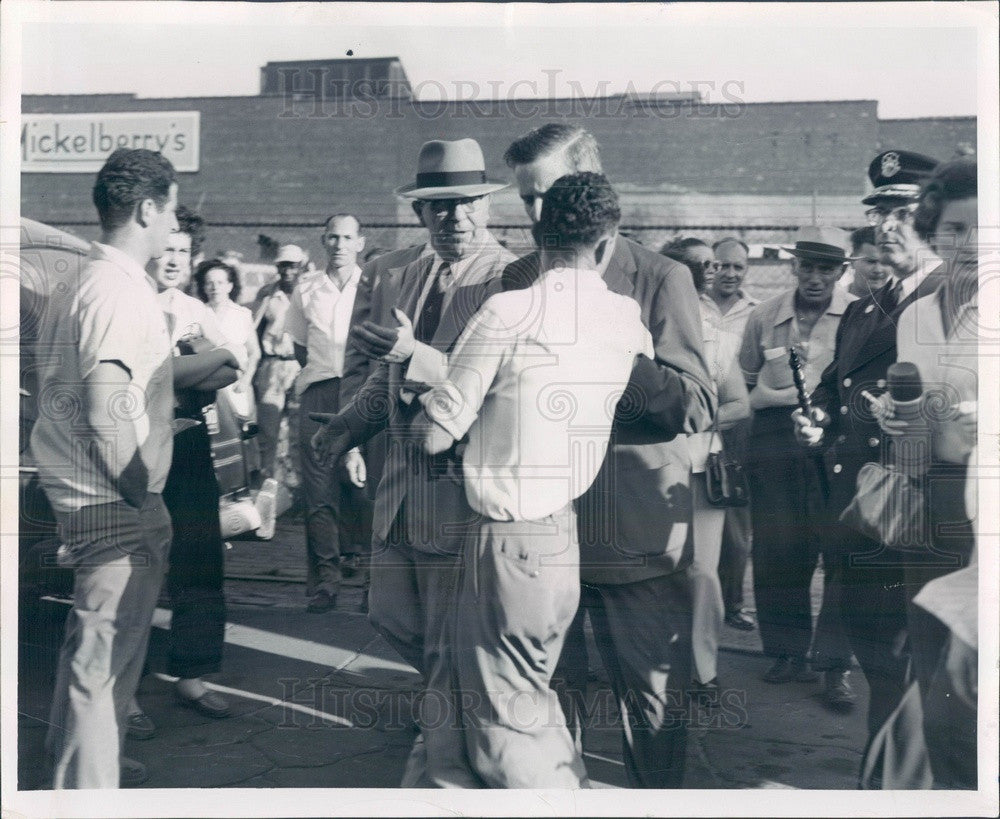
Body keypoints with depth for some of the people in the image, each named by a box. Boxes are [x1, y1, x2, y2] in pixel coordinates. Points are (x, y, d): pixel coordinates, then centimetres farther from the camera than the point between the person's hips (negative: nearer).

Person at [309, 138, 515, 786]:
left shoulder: (509, 280, -14)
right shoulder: (413, 276, 11)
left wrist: (414, 355, -34)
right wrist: (352, 422, 9)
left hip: (461, 484, -8)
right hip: (404, 476, 8)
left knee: (449, 641, 4)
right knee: (392, 617, 21)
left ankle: (438, 765, 26)